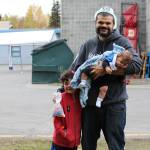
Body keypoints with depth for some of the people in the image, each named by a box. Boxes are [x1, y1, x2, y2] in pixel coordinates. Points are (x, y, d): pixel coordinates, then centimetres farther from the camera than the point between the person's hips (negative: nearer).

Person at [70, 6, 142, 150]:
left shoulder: (122, 42, -2)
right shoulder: (88, 45, 10)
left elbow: (136, 65, -17)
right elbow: (74, 69, 14)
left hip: (114, 104, -4)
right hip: (90, 104, 4)